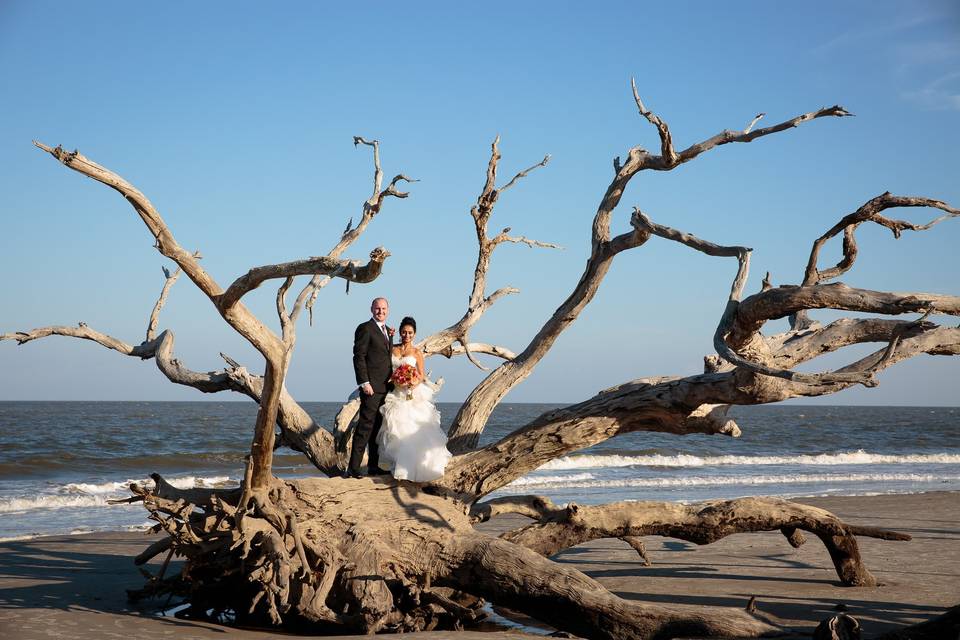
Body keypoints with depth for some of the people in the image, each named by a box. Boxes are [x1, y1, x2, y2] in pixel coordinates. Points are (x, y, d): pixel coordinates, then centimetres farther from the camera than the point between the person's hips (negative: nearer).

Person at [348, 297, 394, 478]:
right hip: (372, 387, -8)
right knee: (365, 427, -12)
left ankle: (373, 466, 19)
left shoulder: (388, 331, 18)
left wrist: (393, 380, 13)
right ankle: (353, 468, -13)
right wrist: (364, 383, -18)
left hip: (386, 387, 8)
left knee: (378, 428, 12)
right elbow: (359, 357, -12)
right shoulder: (365, 329, -7)